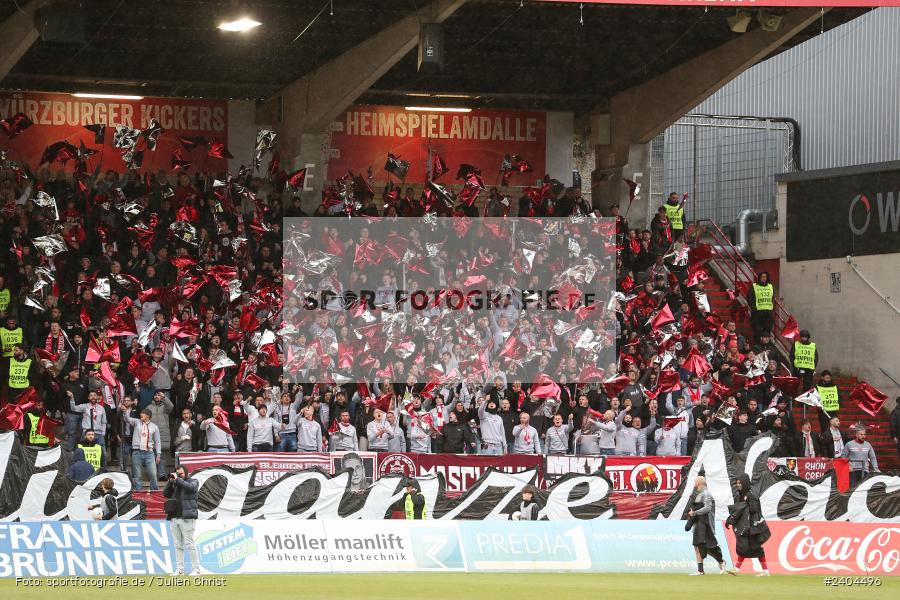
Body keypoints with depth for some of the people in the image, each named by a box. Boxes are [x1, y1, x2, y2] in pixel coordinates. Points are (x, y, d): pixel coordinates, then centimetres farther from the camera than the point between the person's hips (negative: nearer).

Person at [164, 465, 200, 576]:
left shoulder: (193, 482, 7)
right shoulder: (175, 484, 20)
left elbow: (190, 487, -15)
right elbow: (166, 494, 13)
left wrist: (178, 479, -9)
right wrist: (170, 481, 3)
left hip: (187, 518, -6)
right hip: (174, 518, 6)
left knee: (189, 544, -9)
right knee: (178, 545, 5)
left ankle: (196, 569, -5)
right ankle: (179, 570, 7)